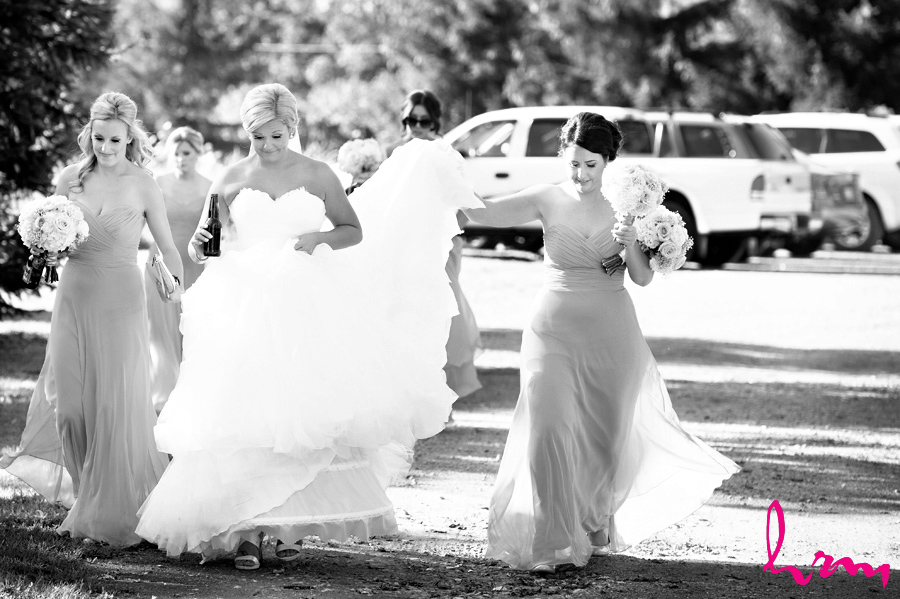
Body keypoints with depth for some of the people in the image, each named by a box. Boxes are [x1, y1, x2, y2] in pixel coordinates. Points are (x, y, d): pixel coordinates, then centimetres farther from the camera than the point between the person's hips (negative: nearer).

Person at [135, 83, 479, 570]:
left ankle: (290, 524, 7)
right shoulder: (230, 181, 5)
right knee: (245, 417, -8)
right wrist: (199, 248, -11)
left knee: (301, 414, -5)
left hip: (305, 309, 0)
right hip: (246, 310, 0)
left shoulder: (317, 175, 3)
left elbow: (355, 230, 9)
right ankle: (246, 530, -6)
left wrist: (321, 238, -10)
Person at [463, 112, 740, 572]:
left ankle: (595, 530, 36)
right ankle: (551, 542, -8)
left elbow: (643, 279, -4)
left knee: (605, 437, 13)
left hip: (611, 334, 2)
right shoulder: (547, 201, -4)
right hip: (555, 328, -2)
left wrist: (631, 245, -21)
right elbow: (482, 212, -13)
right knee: (549, 430, -14)